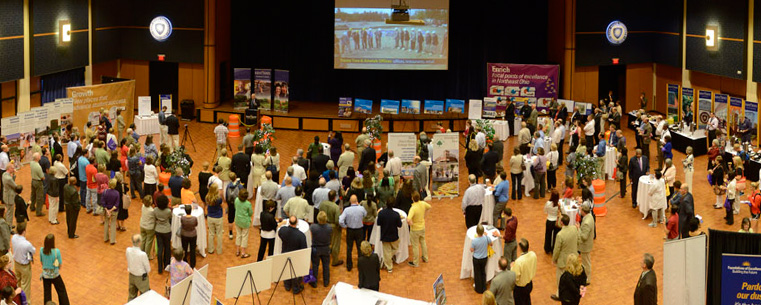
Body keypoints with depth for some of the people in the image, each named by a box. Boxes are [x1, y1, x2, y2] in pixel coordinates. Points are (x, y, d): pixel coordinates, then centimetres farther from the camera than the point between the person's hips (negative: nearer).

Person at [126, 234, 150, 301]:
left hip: (131, 276, 6)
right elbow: (148, 269, -15)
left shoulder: (128, 250, -17)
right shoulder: (143, 254, -32)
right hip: (141, 278, -6)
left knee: (131, 297, 23)